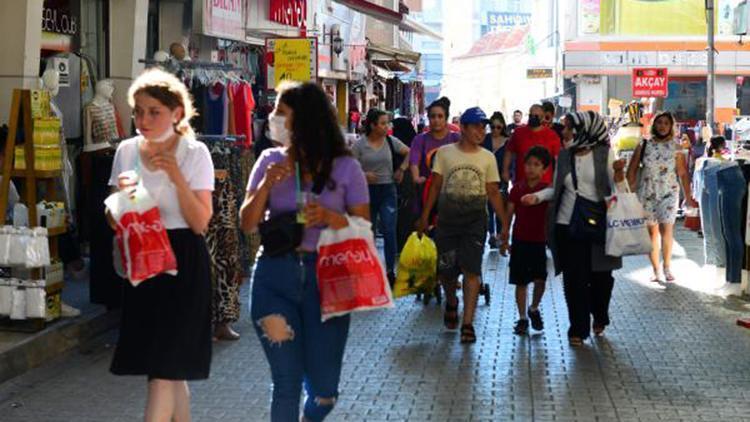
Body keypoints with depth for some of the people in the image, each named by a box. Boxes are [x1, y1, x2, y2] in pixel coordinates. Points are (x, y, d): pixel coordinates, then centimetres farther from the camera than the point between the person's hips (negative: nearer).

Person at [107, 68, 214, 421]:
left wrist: (177, 178, -21)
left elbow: (200, 223, -10)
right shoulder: (126, 151, 5)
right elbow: (115, 221, 9)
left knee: (164, 365, -7)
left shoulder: (195, 153, -7)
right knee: (171, 369, 11)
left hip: (182, 261, -4)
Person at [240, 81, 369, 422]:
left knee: (323, 387, 5)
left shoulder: (345, 167, -1)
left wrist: (330, 217, -18)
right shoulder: (270, 161, 4)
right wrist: (267, 184, -10)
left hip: (324, 277, -1)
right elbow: (247, 225, 4)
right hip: (275, 277, 1)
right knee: (286, 382, 1)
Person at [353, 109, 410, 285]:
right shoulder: (359, 145, -4)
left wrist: (401, 169, 4)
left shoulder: (391, 142, 3)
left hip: (388, 190, 1)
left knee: (389, 232, -9)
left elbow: (410, 153, 14)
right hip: (367, 191, -1)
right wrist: (363, 175, -21)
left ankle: (390, 271, -5)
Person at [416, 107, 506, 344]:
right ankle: (451, 302, 38)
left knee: (471, 270, -9)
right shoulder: (445, 153, 2)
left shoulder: (487, 158, 4)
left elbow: (493, 192, 7)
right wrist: (424, 217, 4)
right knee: (446, 269, 6)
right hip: (447, 218, 0)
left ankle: (467, 324, -6)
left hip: (475, 220, 0)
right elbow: (435, 186, 6)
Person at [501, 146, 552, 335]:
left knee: (540, 279, -9)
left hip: (538, 241, -1)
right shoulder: (517, 188, 1)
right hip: (520, 240, 1)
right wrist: (504, 238, 5)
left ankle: (534, 309, 18)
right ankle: (522, 318, 16)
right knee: (521, 282, 5)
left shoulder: (547, 189, -3)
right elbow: (509, 213, 6)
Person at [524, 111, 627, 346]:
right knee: (574, 278, 0)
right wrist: (537, 197, 0)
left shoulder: (604, 153, -1)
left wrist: (619, 173, -21)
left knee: (600, 275, 4)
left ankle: (599, 318, 31)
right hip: (568, 224, 2)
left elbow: (617, 189, 0)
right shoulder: (564, 155, 8)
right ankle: (578, 329, 10)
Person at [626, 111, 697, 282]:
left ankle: (667, 267, 0)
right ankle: (655, 270, 12)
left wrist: (688, 197, 2)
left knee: (666, 229, -12)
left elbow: (683, 174, 2)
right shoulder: (643, 146, 1)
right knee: (652, 231, 4)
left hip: (669, 193, -1)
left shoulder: (676, 148, 0)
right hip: (646, 194, 1)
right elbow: (632, 170, 4)